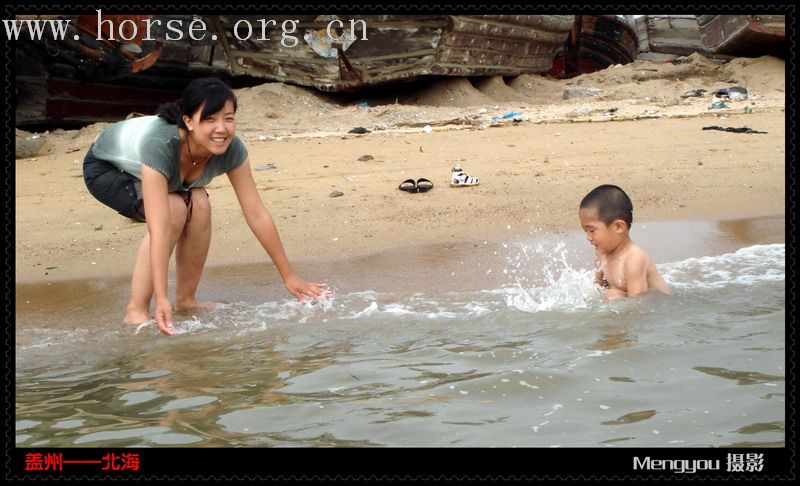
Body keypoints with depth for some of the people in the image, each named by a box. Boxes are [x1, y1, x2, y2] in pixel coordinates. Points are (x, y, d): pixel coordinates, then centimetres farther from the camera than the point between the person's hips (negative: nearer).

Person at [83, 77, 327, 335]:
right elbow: (159, 230, -46)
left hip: (138, 165, 6)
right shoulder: (160, 146, -42)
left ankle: (186, 300, -4)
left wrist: (289, 277, -19)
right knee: (174, 210, -28)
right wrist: (161, 299, -50)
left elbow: (257, 215, -21)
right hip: (105, 169, -5)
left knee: (199, 206, -20)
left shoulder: (232, 150, -26)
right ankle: (136, 310, -20)